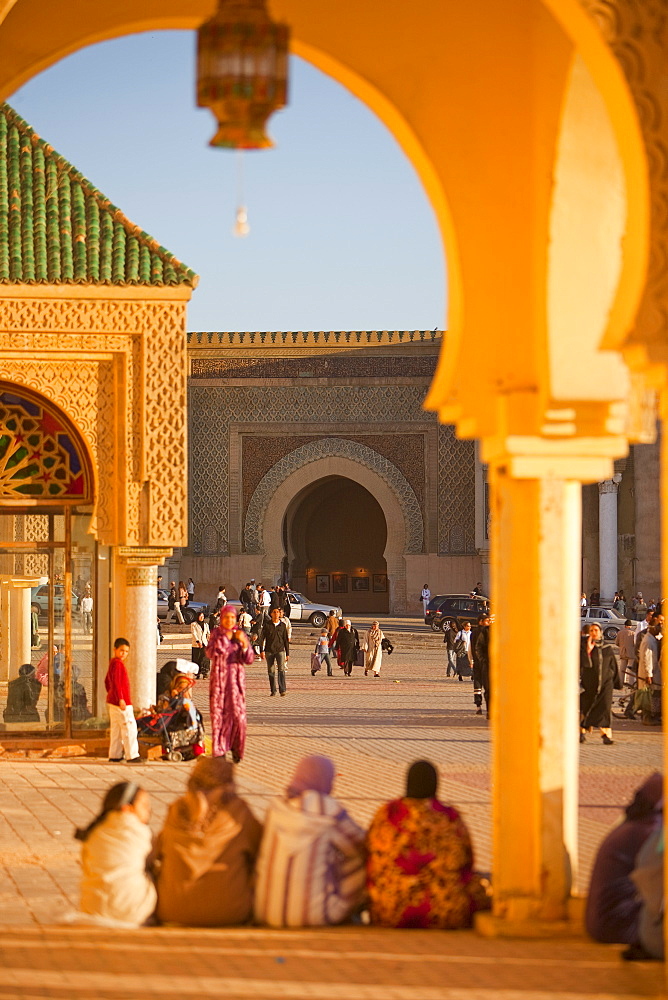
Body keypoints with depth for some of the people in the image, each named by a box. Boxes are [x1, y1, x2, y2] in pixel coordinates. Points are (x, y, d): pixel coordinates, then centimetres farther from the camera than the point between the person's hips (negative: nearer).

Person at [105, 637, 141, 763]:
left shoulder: (113, 663, 16)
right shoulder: (118, 663, -15)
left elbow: (107, 682, 25)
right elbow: (116, 682, -23)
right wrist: (120, 699, -26)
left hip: (112, 701, 10)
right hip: (121, 701, -10)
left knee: (116, 728, 13)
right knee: (129, 727, -7)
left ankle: (114, 755, 16)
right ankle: (132, 756, -7)